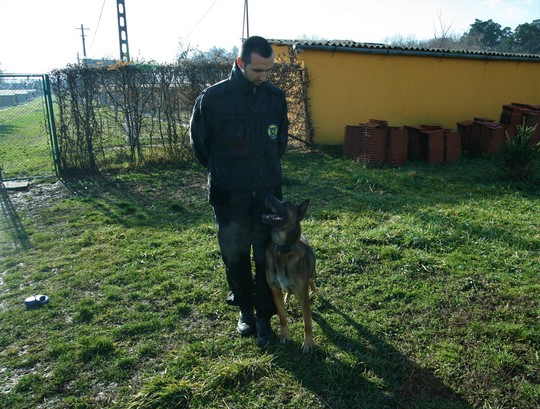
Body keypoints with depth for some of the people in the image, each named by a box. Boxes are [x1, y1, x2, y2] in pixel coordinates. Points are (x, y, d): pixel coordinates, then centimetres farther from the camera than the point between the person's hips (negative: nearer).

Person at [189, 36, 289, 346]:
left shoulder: (276, 97, 0)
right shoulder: (213, 98, -10)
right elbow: (199, 142, 4)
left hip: (268, 192, 2)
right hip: (229, 195, -1)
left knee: (267, 256, 6)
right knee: (235, 256, 11)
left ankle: (264, 316, 22)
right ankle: (245, 311, 32)